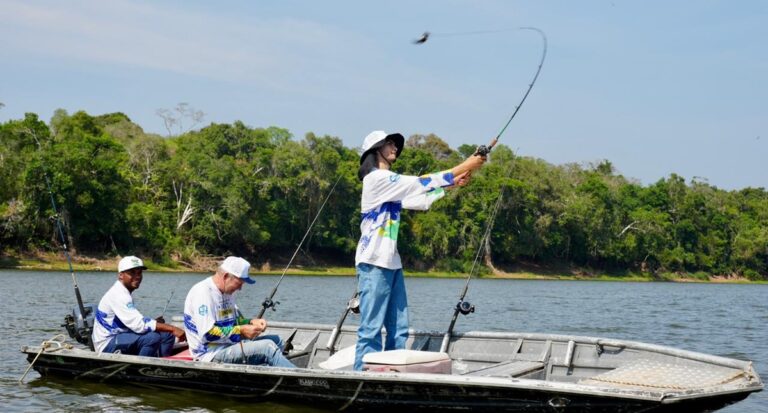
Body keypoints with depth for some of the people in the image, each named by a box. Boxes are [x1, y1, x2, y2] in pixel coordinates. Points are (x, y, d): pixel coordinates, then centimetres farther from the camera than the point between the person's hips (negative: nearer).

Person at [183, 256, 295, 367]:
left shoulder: (227, 293, 14)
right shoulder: (203, 292, -17)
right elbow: (207, 334, -24)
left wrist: (251, 322, 3)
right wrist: (241, 331, -20)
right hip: (211, 353, -10)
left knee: (275, 340, 3)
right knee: (268, 347, -22)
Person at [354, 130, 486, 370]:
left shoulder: (390, 183, 20)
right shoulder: (377, 178, -9)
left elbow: (421, 201, 18)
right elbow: (421, 183, -15)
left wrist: (451, 185, 8)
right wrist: (464, 167, -12)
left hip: (390, 262, 10)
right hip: (374, 262, -10)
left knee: (398, 330, 7)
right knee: (371, 330, -10)